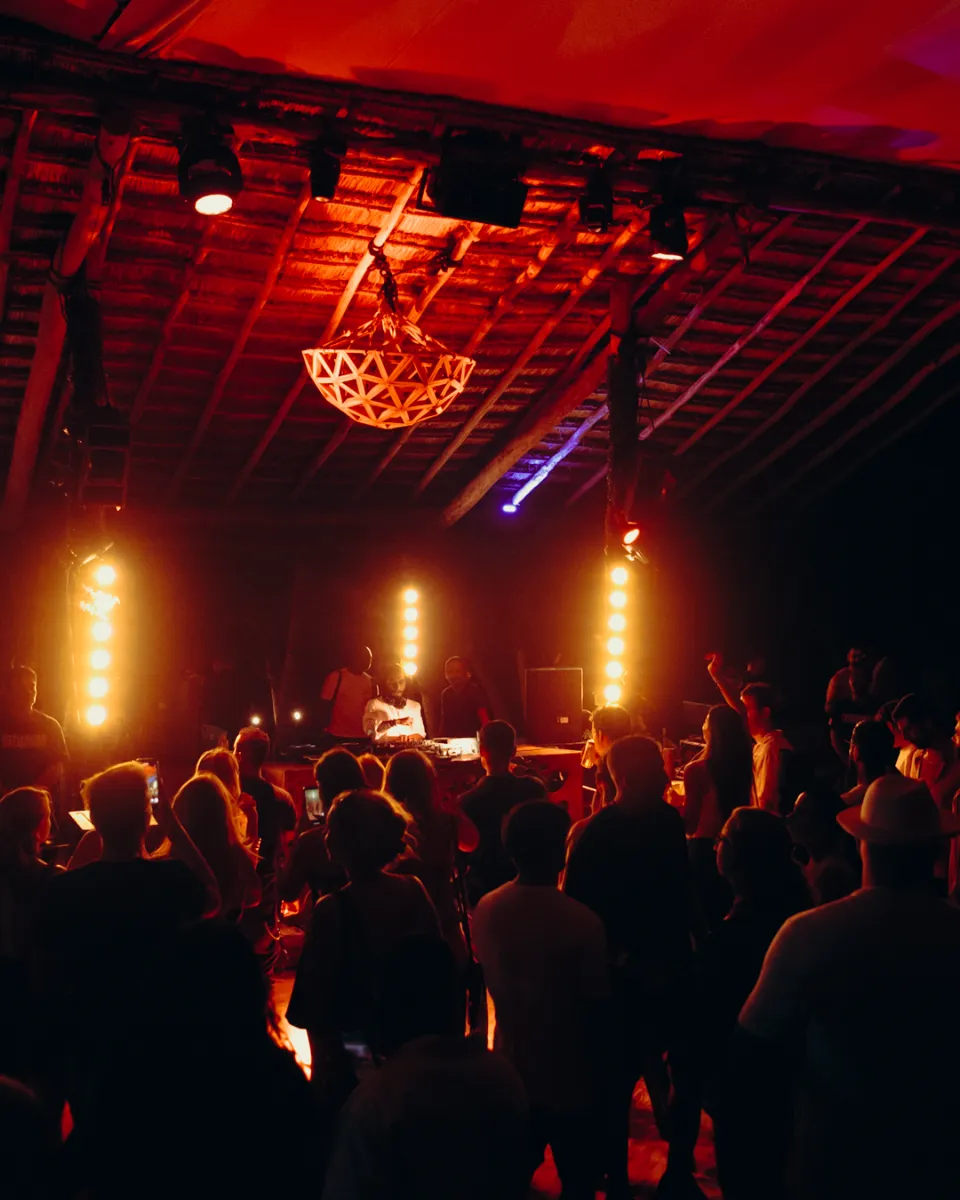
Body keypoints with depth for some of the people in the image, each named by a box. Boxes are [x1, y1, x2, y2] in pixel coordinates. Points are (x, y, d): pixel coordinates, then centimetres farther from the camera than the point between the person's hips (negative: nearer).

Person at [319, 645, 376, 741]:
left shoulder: (370, 682, 9)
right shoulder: (336, 677, -3)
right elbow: (325, 705, -3)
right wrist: (325, 729, -10)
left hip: (363, 737, 4)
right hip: (339, 737, -4)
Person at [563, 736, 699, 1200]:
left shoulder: (669, 820, 1)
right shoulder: (597, 833, -14)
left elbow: (680, 891, 10)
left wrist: (681, 950, 3)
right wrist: (627, 962, -15)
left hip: (672, 968, 5)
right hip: (624, 977, -5)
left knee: (688, 1071, 10)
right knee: (621, 1079, 4)